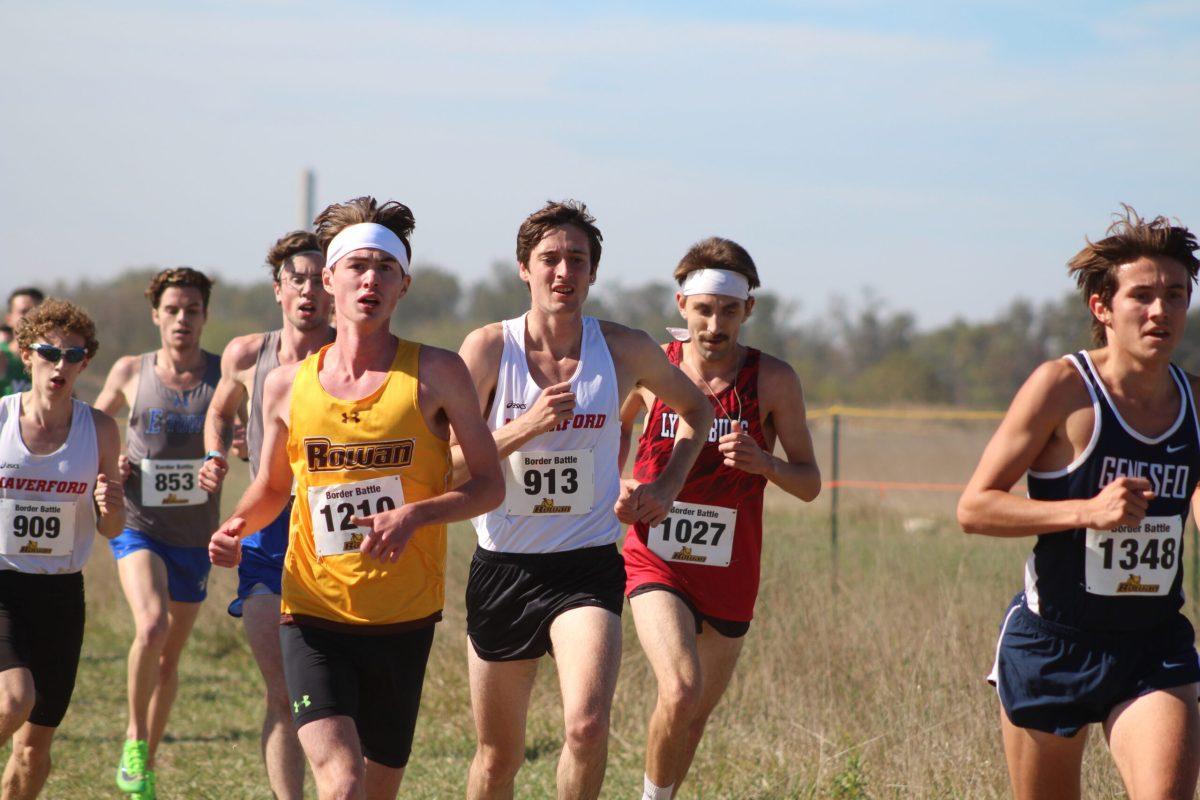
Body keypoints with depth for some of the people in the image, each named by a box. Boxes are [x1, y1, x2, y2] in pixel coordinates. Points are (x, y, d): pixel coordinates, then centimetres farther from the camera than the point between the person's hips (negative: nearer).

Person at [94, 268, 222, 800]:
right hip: (139, 529, -2)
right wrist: (109, 465, -6)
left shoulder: (225, 373, -4)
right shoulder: (130, 372, -1)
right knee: (152, 627, -26)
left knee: (170, 657, 12)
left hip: (195, 536, 2)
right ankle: (135, 736, -6)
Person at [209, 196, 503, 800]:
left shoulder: (436, 374, -3)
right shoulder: (286, 386, 4)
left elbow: (490, 484, -1)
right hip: (313, 613, 0)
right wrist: (238, 526, -1)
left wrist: (415, 515, -18)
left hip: (404, 617, 0)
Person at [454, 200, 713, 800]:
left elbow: (696, 409, 18)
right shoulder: (489, 347, -5)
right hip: (502, 565, 1)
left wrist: (665, 488, 4)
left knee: (588, 727, -23)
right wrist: (525, 426, -20)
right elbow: (447, 462, -7)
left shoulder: (626, 350, -2)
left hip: (587, 564, -1)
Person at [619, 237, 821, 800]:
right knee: (681, 692, -24)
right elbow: (619, 423, 19)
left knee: (697, 711, 15)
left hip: (728, 570, 2)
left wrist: (762, 463, -21)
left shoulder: (773, 381, -6)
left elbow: (809, 484, -1)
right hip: (655, 561, -2)